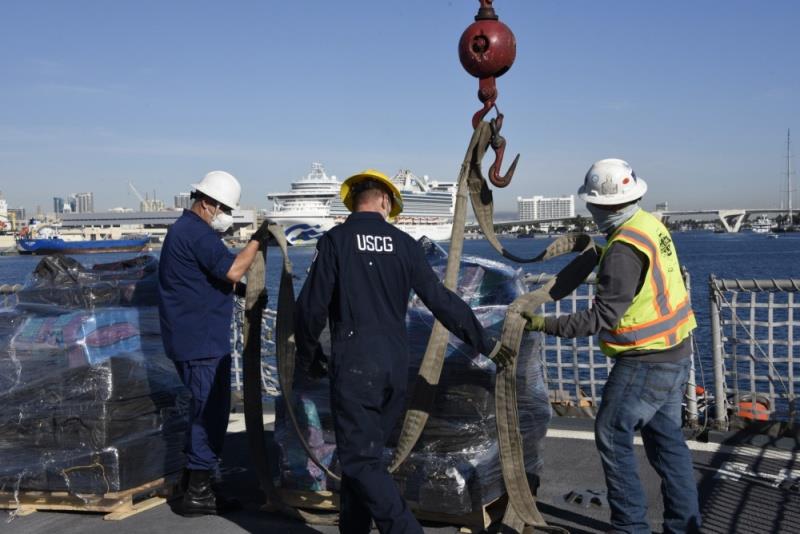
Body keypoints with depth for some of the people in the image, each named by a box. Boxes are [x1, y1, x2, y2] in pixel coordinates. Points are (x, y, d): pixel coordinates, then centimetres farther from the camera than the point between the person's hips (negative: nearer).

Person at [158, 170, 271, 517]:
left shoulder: (182, 229, 18)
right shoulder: (197, 233, -16)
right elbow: (232, 270, -25)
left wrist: (241, 289, 15)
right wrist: (257, 241, -12)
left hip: (192, 340, 11)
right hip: (202, 342, -11)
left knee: (204, 409, 19)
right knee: (211, 411, -4)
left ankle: (193, 480, 28)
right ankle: (198, 494, 3)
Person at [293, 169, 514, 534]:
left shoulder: (336, 240, -5)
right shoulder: (404, 244, 5)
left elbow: (311, 306, -7)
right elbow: (442, 300, 6)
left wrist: (308, 355, 10)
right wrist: (484, 343, 16)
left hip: (354, 364, -5)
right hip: (396, 364, 5)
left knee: (360, 459, -1)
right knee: (364, 452, 16)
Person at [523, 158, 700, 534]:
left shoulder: (623, 250, -24)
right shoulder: (651, 224, 4)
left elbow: (604, 317, -24)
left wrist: (546, 326, -22)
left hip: (645, 362, -9)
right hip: (675, 353, 9)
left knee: (613, 436, 2)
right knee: (666, 437, 16)